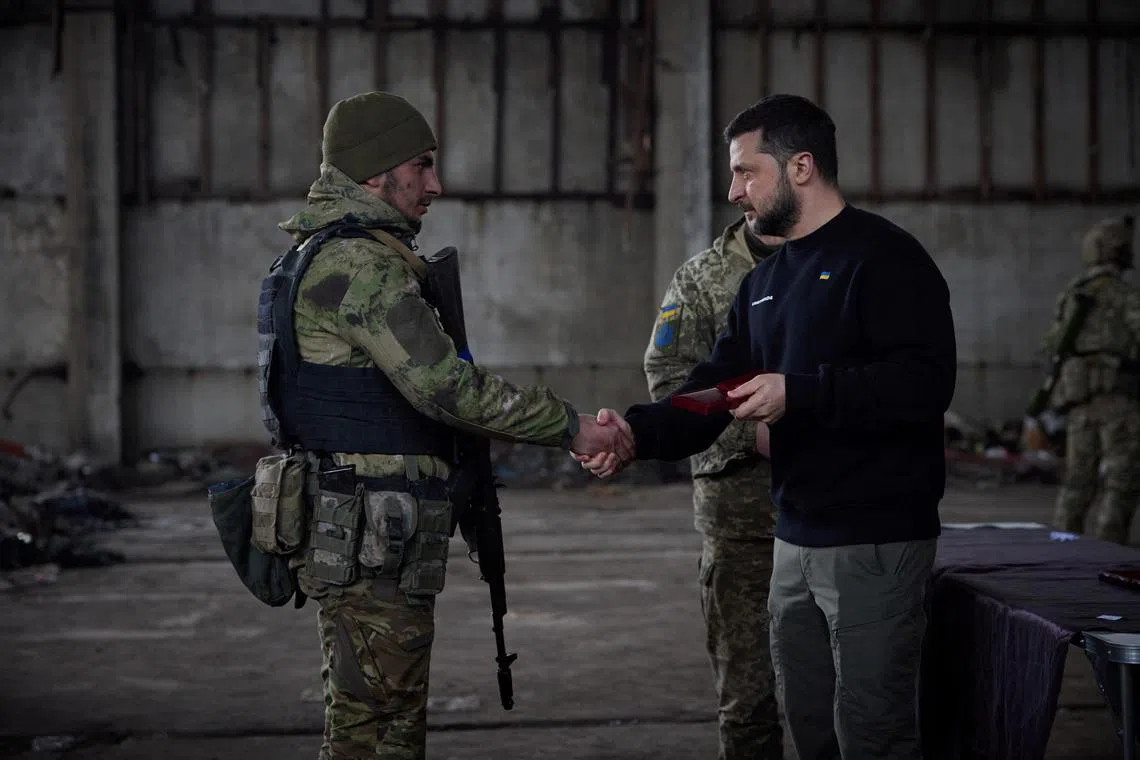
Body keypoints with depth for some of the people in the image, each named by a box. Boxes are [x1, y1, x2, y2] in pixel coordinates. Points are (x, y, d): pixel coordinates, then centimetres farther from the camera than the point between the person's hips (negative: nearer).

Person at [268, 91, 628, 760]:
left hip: (360, 537, 11)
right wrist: (568, 427, -13)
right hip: (373, 544, -11)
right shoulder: (362, 262, -16)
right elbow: (443, 384, -21)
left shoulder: (324, 254, 18)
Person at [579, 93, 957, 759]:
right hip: (797, 540, 8)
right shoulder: (766, 281, 16)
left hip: (875, 541, -8)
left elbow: (926, 382, -22)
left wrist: (798, 393, -24)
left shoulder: (884, 257, -11)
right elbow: (714, 388, 13)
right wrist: (638, 432, -4)